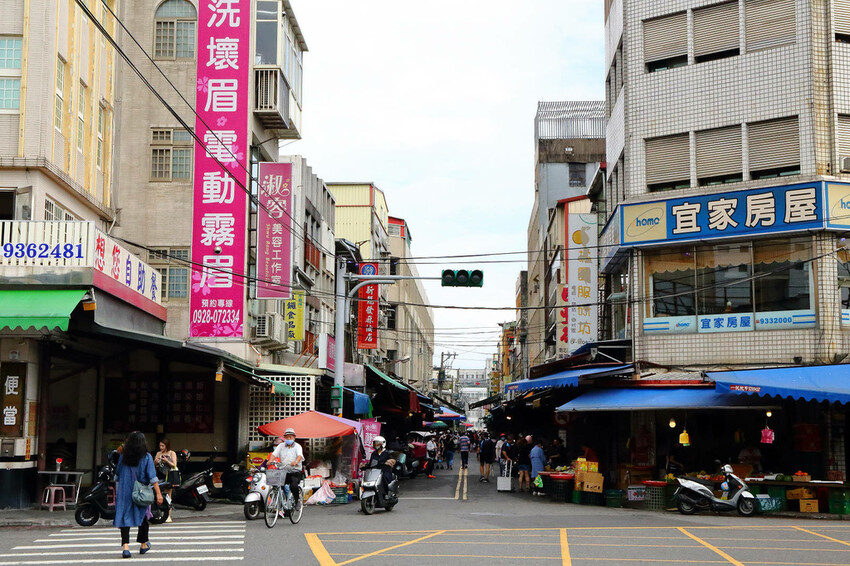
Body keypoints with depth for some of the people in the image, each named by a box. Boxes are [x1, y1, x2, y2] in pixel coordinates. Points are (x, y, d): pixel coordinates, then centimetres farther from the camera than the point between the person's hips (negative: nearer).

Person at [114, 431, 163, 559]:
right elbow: (152, 477, -11)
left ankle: (125, 546, -17)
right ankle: (143, 544, 26)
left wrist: (117, 491, 23)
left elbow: (117, 475, 11)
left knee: (124, 517, -2)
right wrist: (158, 493, -11)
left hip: (124, 491, 1)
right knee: (143, 517, 15)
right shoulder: (146, 457, -6)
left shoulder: (123, 456, 1)